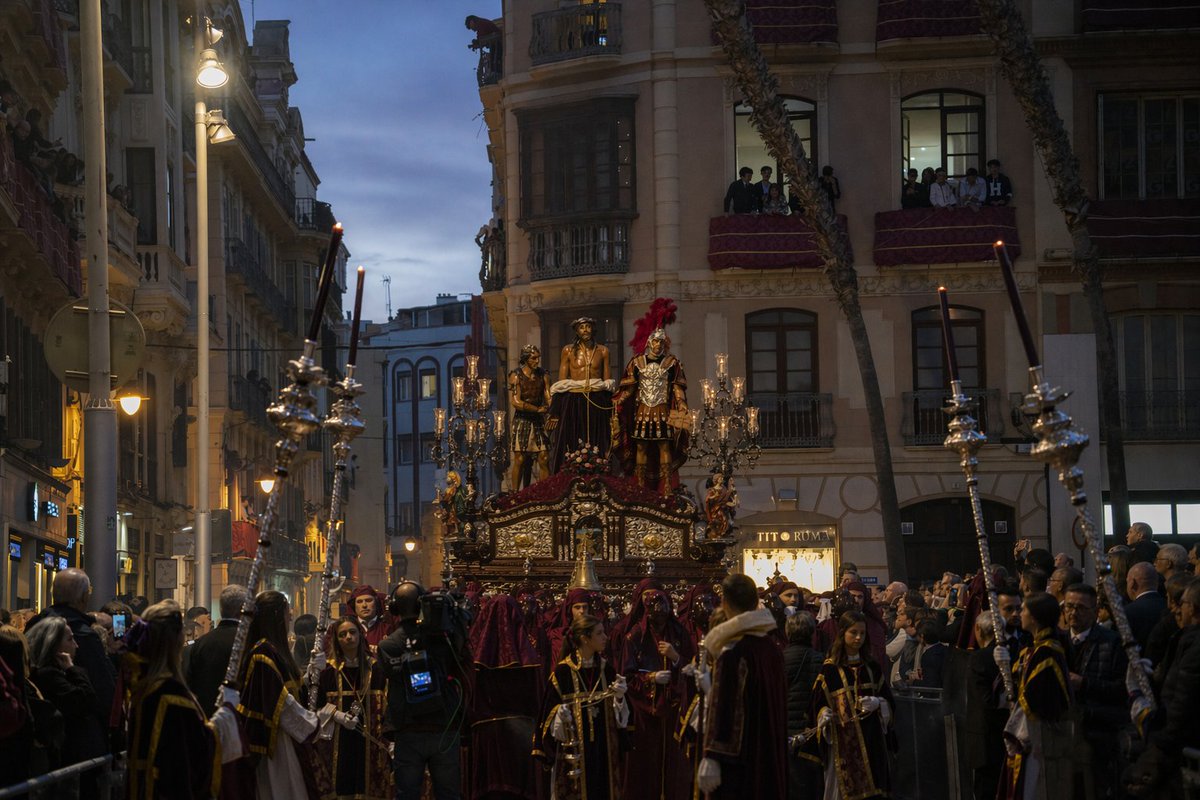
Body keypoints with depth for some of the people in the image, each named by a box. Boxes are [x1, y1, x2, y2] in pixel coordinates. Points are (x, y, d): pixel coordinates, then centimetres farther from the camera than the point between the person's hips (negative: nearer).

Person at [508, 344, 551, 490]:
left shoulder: (542, 375, 10)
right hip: (522, 421, -4)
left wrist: (550, 406, -19)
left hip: (539, 422, 4)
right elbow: (515, 402, -11)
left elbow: (549, 398, 5)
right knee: (520, 460, -5)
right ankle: (514, 493, 0)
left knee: (544, 460, -3)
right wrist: (538, 409, -15)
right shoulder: (516, 376, -3)